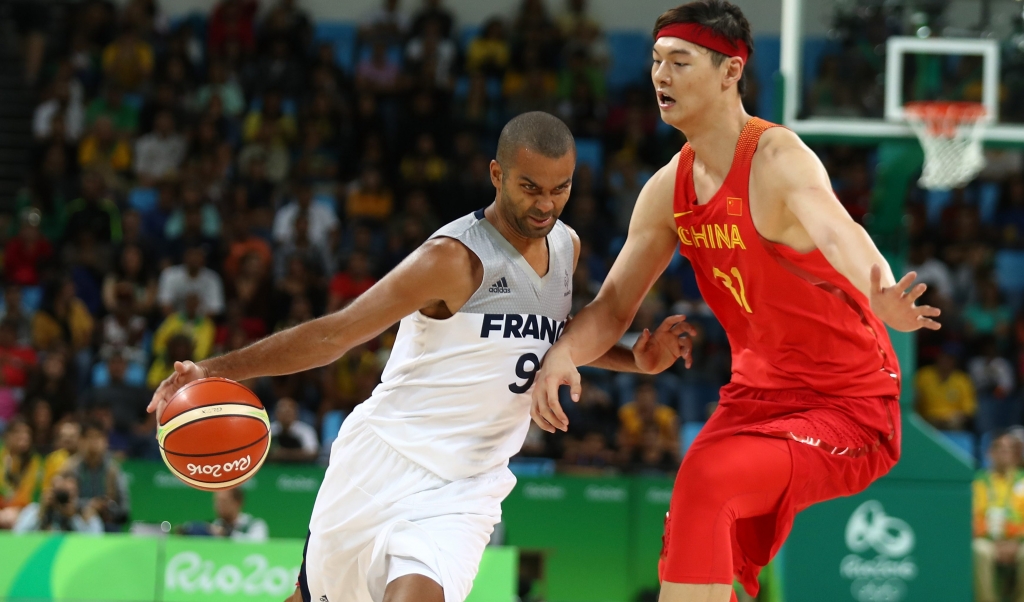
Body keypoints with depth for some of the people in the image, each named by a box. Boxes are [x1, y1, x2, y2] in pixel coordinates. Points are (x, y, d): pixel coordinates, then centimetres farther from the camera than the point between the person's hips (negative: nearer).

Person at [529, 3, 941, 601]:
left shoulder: (777, 160, -23)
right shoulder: (668, 189, 1)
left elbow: (838, 234, -43)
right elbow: (614, 306, 7)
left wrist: (881, 298, -65)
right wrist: (562, 354, -15)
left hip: (849, 410, -8)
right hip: (757, 394, 8)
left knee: (707, 479, -29)